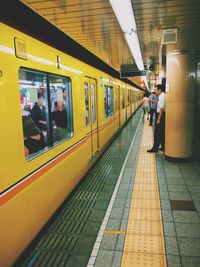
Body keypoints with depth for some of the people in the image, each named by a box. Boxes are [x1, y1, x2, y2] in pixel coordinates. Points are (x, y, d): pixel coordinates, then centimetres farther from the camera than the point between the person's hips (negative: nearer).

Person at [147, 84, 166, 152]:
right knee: (162, 132, 15)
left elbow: (161, 108, -23)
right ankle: (163, 147, 22)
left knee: (157, 132, -6)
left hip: (161, 115, -10)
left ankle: (155, 148, -1)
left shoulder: (162, 96, -17)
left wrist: (159, 119, -24)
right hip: (163, 115, 10)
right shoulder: (163, 95, 14)